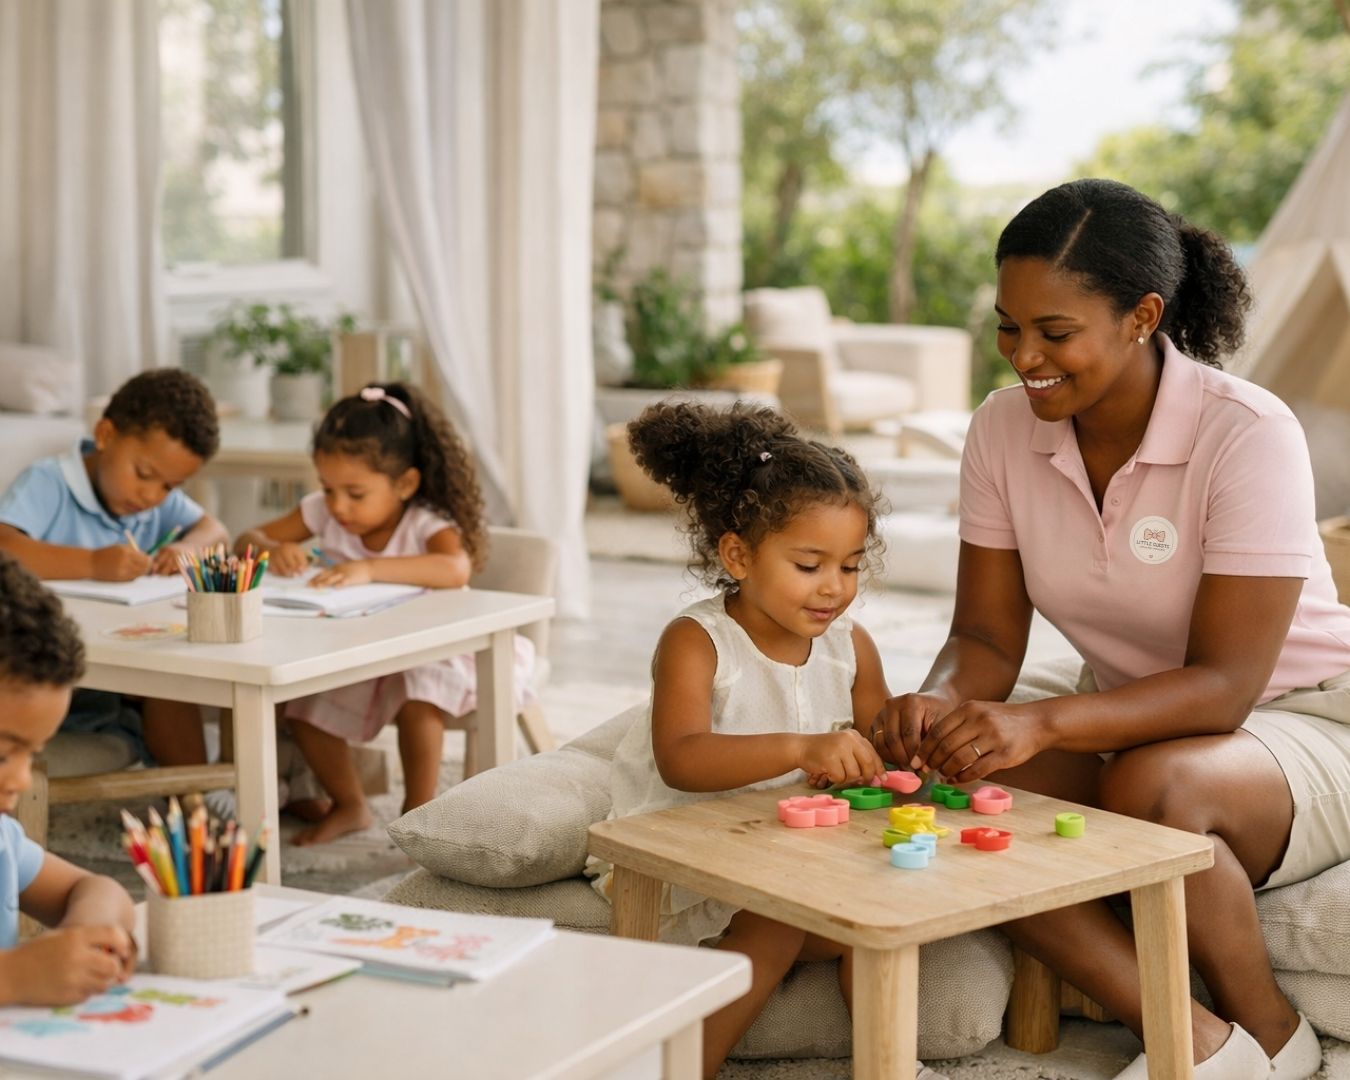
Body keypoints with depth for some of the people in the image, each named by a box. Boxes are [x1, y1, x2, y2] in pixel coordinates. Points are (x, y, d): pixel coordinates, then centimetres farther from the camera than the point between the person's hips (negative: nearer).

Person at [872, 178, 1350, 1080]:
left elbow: (1224, 686, -27)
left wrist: (1042, 721, -42)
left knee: (1150, 787, -37)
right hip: (1133, 721, 5)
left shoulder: (1248, 435, -23)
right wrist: (937, 705, -28)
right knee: (965, 789, -24)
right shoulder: (1004, 430, -7)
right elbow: (988, 636, -4)